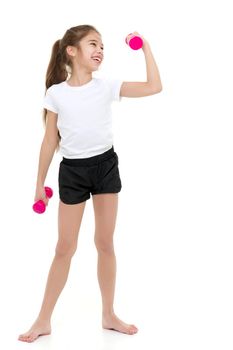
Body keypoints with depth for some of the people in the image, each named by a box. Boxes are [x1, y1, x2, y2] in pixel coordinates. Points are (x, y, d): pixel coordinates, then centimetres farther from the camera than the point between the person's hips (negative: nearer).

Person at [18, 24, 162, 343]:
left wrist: (146, 48, -11)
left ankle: (109, 315, 23)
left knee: (105, 244, 9)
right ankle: (44, 320, 18)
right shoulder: (56, 93, -5)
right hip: (72, 171, -1)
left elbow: (154, 87, -10)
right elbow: (50, 142, 0)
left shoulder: (106, 87, -3)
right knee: (65, 248, 5)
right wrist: (40, 182, 3)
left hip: (105, 165, 1)